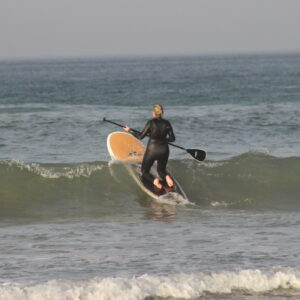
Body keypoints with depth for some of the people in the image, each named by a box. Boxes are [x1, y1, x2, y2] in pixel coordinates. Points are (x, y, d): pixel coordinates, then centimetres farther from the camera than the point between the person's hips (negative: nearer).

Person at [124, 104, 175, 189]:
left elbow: (141, 136, -9)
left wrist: (129, 131, 4)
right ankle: (166, 177, -11)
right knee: (161, 170, 25)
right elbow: (172, 138, 4)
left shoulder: (151, 122, -12)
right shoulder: (167, 123, -1)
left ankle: (154, 180, -20)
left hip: (152, 149, -4)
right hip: (164, 150, 4)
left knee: (145, 171, 14)